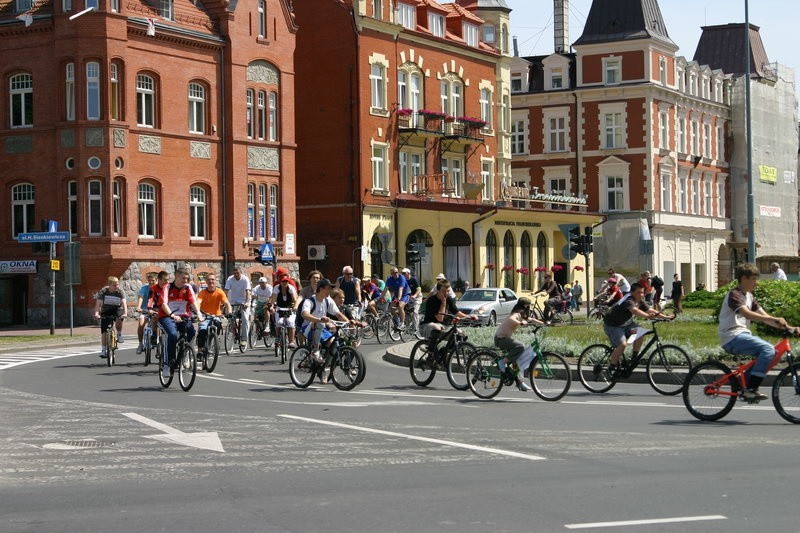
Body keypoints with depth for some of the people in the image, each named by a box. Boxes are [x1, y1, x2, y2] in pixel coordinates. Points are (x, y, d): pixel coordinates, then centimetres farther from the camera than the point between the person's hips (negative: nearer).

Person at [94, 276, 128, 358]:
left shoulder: (120, 291, -15)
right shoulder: (103, 291, -16)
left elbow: (124, 303, -25)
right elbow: (98, 303, -24)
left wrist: (125, 313, -42)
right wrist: (96, 313, -40)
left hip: (116, 310, 0)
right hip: (105, 311, 0)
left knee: (119, 320, -33)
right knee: (104, 330, -10)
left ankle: (119, 335, -6)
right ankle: (103, 349, -2)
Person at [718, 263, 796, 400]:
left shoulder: (749, 296, 19)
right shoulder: (734, 294, -10)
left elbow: (763, 315, 13)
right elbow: (747, 314, -27)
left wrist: (786, 327, 0)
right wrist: (774, 319, -37)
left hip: (742, 335, 10)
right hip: (732, 337, -10)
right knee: (768, 349, -21)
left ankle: (745, 387, 8)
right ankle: (750, 389, -23)